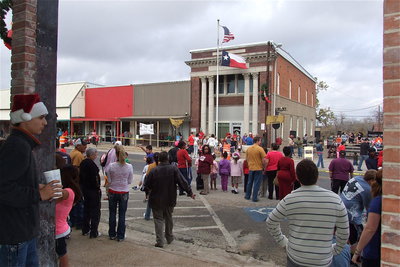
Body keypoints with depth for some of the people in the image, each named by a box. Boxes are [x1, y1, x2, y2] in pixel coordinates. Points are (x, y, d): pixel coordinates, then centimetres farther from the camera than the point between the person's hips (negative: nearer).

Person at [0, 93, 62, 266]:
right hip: (14, 233, -10)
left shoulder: (22, 145, 13)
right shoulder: (17, 146, -21)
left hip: (25, 230, 10)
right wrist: (39, 195, -21)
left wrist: (37, 188, 5)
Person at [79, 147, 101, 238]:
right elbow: (94, 178, -23)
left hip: (85, 189, 9)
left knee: (86, 209, 19)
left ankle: (85, 230, 28)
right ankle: (94, 232, 5)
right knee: (95, 210, 1)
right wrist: (98, 188, -15)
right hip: (93, 190, -9)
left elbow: (81, 176, 14)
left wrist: (82, 186, 20)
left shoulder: (83, 163, 7)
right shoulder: (91, 164, -21)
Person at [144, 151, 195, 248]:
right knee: (169, 218, 19)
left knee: (158, 219, 7)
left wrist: (149, 191, 16)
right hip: (170, 200, 2)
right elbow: (182, 182, -10)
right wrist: (190, 193, -1)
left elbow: (146, 186, -6)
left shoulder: (154, 170, -12)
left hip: (156, 200, -2)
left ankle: (160, 241, 6)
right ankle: (169, 238, 33)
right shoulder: (174, 169, -11)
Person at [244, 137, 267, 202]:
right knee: (256, 183, 2)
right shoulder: (260, 149, -13)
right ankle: (254, 198, 5)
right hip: (258, 168, -5)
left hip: (251, 168, 5)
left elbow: (247, 159, 10)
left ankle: (247, 196, 26)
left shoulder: (248, 149, 3)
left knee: (249, 182, 17)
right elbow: (263, 160, -14)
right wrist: (264, 166, 0)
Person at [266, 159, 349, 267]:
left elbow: (271, 223, 0)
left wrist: (283, 242, 11)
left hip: (295, 258, -1)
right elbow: (344, 232, 0)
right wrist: (334, 251, 14)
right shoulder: (335, 200, -9)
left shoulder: (289, 200, -11)